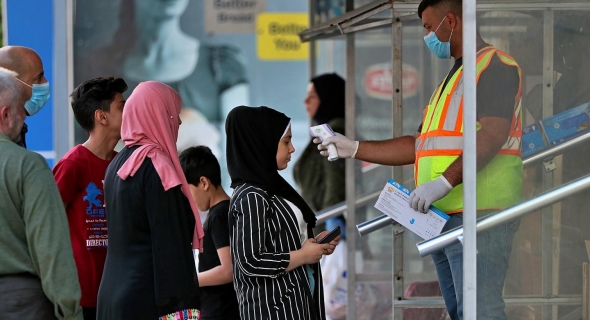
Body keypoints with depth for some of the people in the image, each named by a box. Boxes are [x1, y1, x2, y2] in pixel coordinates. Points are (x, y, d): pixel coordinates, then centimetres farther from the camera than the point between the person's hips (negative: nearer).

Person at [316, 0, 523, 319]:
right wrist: (353, 149, 24)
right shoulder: (451, 80, 27)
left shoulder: (494, 65, -5)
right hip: (442, 220, 10)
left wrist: (444, 182, -25)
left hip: (479, 216, -10)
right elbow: (418, 146, 28)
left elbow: (492, 134, -19)